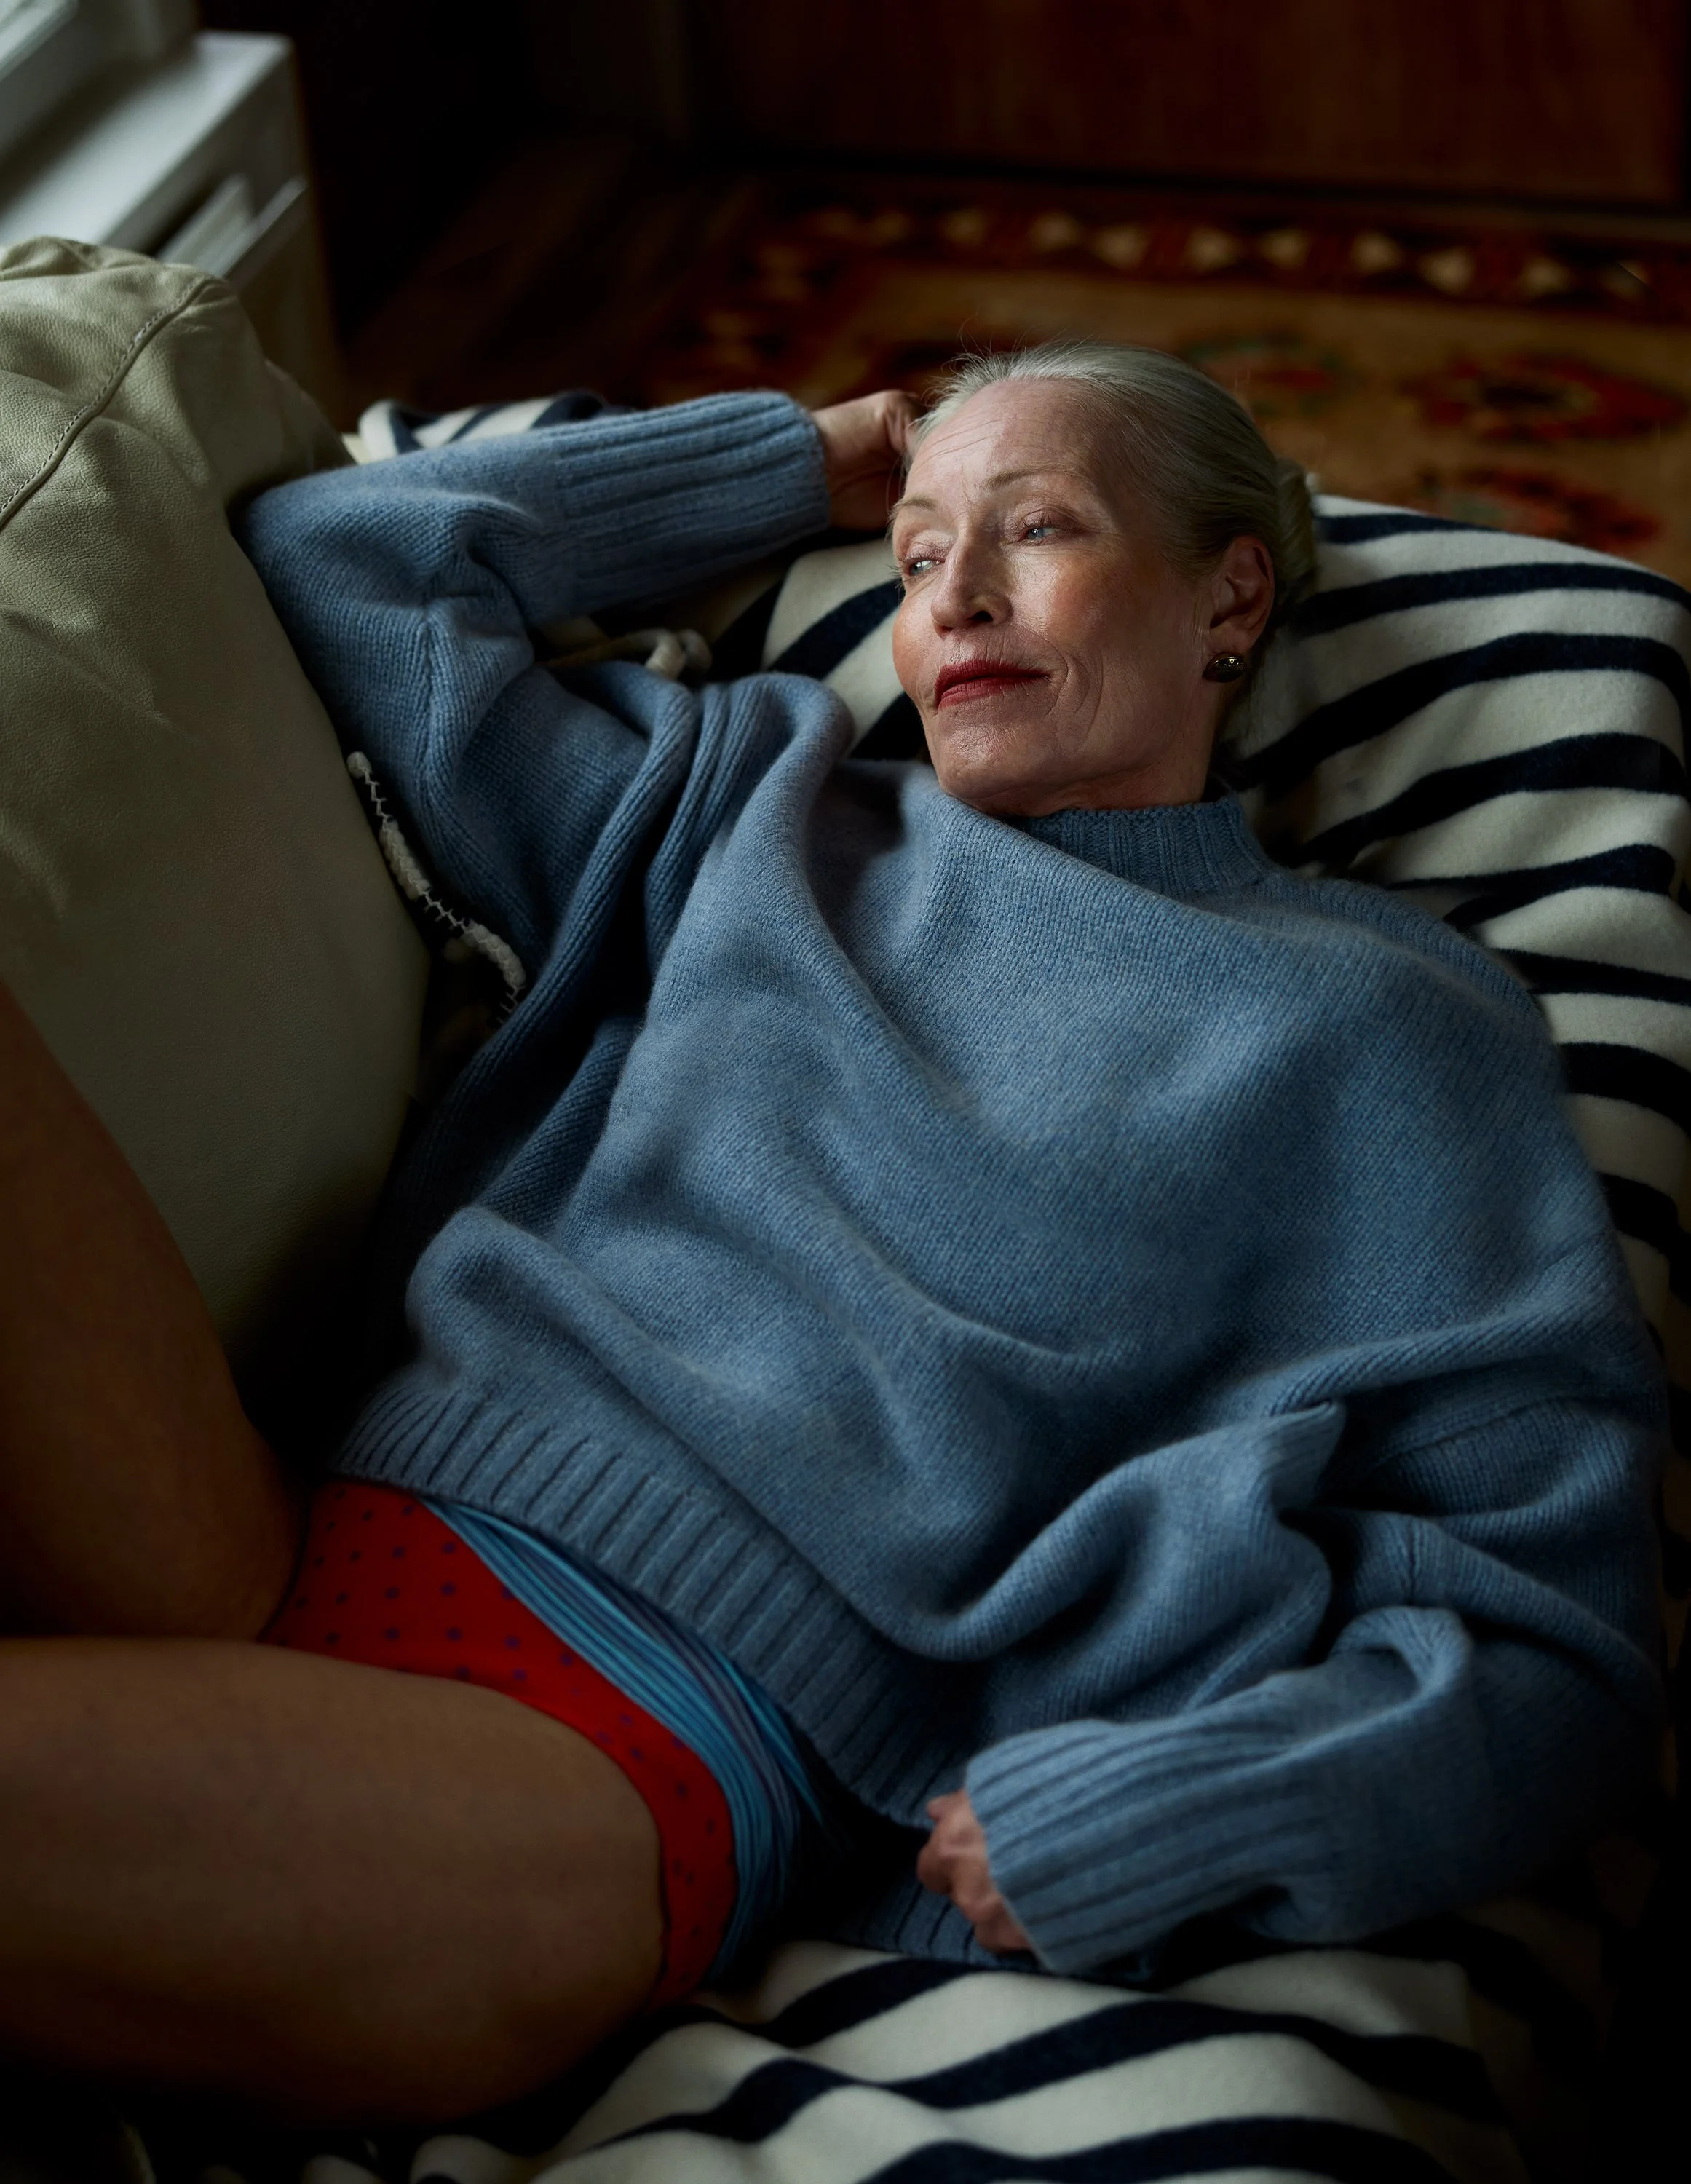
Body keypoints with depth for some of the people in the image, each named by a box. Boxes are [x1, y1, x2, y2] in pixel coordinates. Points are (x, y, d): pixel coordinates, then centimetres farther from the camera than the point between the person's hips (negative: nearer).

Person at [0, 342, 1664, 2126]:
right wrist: (788, 465, 32)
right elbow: (342, 562, 32)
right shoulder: (756, 810, 24)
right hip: (293, 1548, 6)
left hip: (658, 1737, -5)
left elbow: (1554, 1642, 4)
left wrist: (1147, 1814, -13)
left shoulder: (1376, 1026, 10)